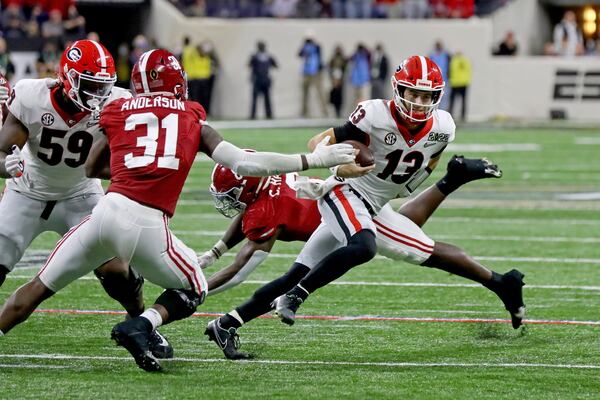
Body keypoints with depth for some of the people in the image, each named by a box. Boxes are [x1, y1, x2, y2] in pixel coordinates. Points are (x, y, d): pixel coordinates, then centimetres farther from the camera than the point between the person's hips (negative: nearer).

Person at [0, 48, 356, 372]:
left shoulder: (118, 112, 15)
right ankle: (141, 326, -4)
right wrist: (314, 160, 9)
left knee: (42, 286, 17)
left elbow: (92, 169, 27)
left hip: (108, 210, 2)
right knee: (193, 290, 22)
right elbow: (244, 164, 3)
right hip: (147, 226, -2)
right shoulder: (193, 120, 12)